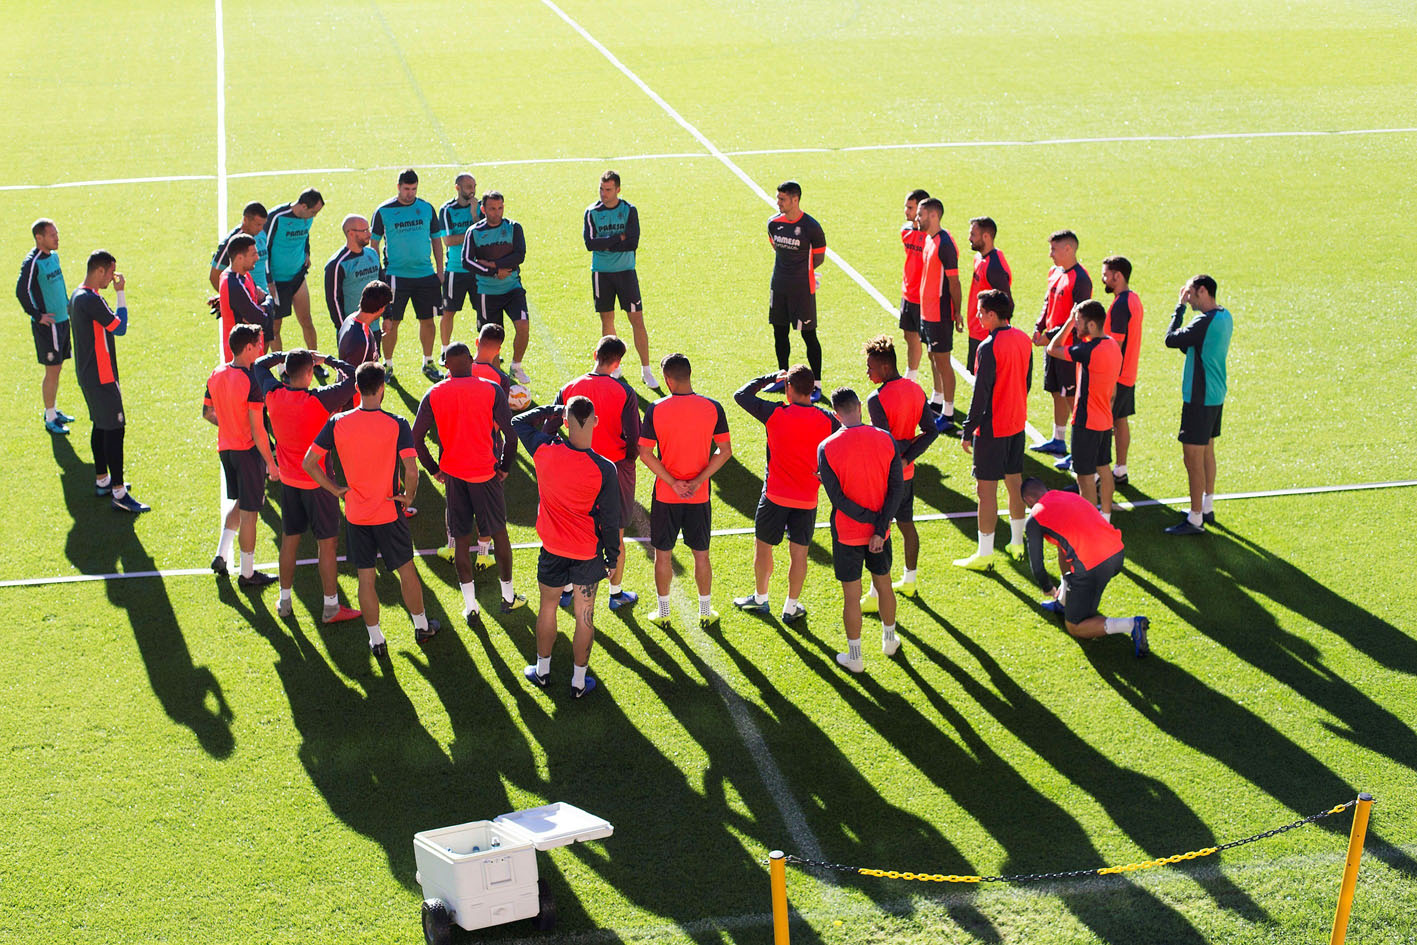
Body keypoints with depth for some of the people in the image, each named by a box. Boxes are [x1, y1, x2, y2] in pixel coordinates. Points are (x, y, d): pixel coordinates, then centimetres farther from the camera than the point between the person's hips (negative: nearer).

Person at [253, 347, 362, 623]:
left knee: (289, 539, 18)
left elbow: (259, 364, 11)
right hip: (318, 481, -5)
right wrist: (328, 359, -1)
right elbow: (352, 376, -14)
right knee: (326, 543, 6)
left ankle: (284, 602, 28)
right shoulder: (319, 400, -24)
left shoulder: (274, 395, -9)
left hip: (288, 481, 5)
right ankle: (331, 607, 13)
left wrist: (287, 355, 12)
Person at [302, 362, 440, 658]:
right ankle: (421, 627, 33)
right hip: (389, 513, -2)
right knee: (406, 571, 17)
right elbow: (411, 471, -23)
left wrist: (336, 489, 2)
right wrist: (408, 497, -5)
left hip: (355, 515, 2)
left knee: (365, 578, 11)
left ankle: (376, 641, 19)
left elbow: (308, 462, -7)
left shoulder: (337, 423, -8)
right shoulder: (396, 424, -16)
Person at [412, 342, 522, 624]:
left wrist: (434, 469, 8)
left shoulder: (434, 394, -3)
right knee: (499, 532, 15)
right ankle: (508, 597, 26)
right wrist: (505, 466, 3)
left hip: (453, 474, 1)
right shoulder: (491, 390, -7)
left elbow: (416, 438, -4)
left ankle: (470, 607, 10)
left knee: (461, 539, 9)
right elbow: (510, 434, -10)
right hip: (486, 473, -1)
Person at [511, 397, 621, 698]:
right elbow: (610, 520, -12)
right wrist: (612, 558, 1)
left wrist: (554, 409, 7)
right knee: (584, 616, 13)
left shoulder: (545, 452, -19)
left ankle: (542, 671, 38)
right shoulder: (604, 469, -22)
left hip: (553, 549, 2)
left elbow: (519, 422, 2)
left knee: (547, 608, 22)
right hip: (588, 554, -2)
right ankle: (579, 681, 25)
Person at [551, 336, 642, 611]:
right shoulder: (624, 392, -14)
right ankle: (616, 593, 24)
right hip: (616, 468, -2)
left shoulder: (570, 389, -5)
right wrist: (628, 460, 3)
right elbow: (634, 438, -16)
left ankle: (566, 590, 25)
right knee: (615, 536, 12)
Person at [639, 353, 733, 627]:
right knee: (701, 554, 14)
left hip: (665, 495, -1)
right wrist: (697, 482, -8)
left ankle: (663, 612, 22)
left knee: (663, 554, 13)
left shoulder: (656, 409, -11)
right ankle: (705, 612, 23)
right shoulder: (713, 408, -8)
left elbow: (645, 453, -11)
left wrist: (673, 483, -9)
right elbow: (725, 450, -6)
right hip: (699, 496, 1)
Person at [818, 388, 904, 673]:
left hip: (847, 534, -3)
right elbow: (897, 487, -10)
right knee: (884, 584, 23)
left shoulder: (827, 448, -16)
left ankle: (854, 656, 19)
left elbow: (837, 497, -17)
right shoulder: (885, 439, -8)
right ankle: (889, 640, 40)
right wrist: (880, 527, -12)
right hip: (880, 532, 3)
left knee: (851, 596, 8)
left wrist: (870, 519, -12)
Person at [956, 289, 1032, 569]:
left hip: (992, 428, -8)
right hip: (1017, 423, 8)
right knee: (1015, 483, 18)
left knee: (986, 489, 0)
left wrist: (968, 431, -13)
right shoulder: (1024, 339, 3)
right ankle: (1017, 543, 28)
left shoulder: (989, 348, -21)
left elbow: (980, 393, -20)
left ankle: (984, 555, 5)